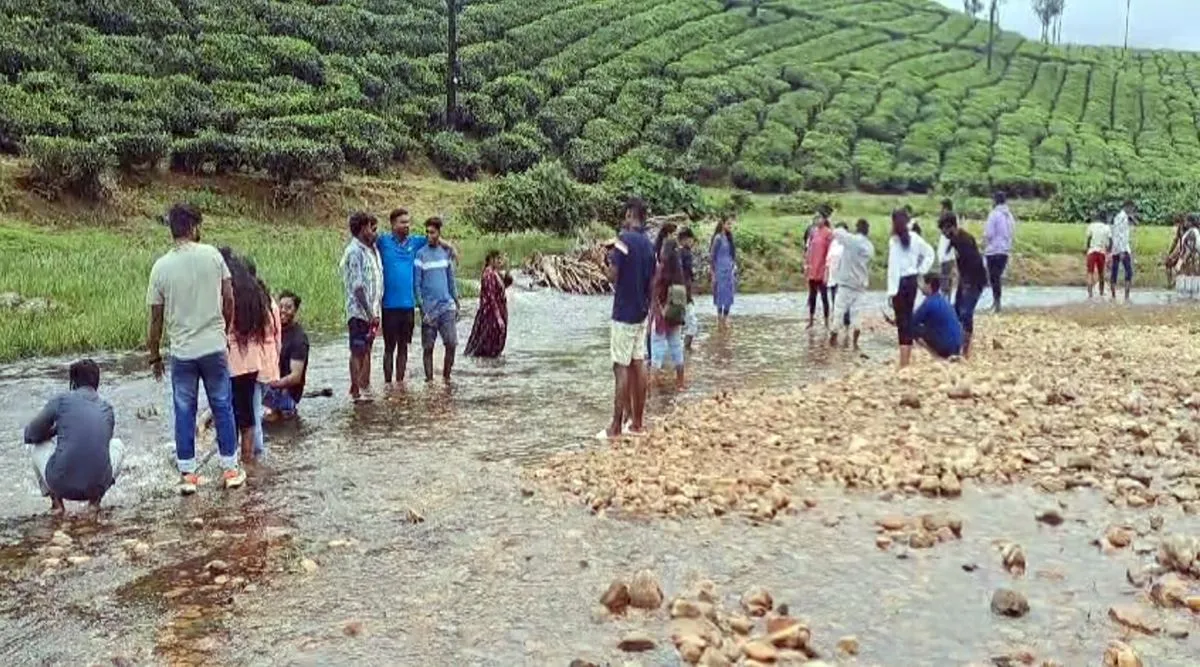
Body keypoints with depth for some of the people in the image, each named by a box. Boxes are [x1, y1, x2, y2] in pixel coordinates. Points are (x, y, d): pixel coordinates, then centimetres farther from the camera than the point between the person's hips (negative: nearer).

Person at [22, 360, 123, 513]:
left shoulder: (61, 400, 3)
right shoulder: (107, 409, 13)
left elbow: (30, 435, 9)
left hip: (61, 484, -2)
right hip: (97, 486, 2)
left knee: (36, 444, 27)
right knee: (117, 445, 32)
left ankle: (56, 501, 16)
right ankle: (95, 499, 14)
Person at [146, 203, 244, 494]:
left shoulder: (161, 267, -5)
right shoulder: (212, 255, -6)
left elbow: (156, 319, -1)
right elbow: (229, 300, -1)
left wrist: (154, 355, 11)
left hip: (182, 352, 0)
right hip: (214, 347, 0)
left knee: (184, 412, 9)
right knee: (222, 407, 11)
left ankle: (187, 474, 14)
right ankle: (230, 469, 16)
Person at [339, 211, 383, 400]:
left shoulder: (371, 249, 12)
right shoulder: (354, 252, -14)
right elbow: (357, 287, -19)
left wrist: (377, 312, 12)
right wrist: (369, 313, -20)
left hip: (372, 312, 8)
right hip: (359, 312, -8)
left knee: (367, 349, 13)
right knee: (358, 351, -1)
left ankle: (365, 388, 21)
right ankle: (356, 390, 5)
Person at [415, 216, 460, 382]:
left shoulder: (446, 252, 8)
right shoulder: (421, 254, -5)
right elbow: (416, 284, -5)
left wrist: (456, 302, 15)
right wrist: (422, 309, -10)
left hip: (447, 307, 3)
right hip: (429, 309, -3)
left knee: (451, 344, -1)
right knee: (428, 347, 3)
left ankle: (446, 377, 14)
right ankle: (429, 380, 12)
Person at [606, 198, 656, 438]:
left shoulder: (623, 240, -14)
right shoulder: (649, 244, 9)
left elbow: (612, 276, -17)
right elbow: (651, 281, 13)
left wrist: (610, 259, 2)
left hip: (624, 313, -8)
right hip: (641, 312, 8)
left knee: (621, 367, -6)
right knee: (638, 364, 11)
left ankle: (617, 426, -5)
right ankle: (637, 421, 16)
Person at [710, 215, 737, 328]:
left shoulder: (729, 237, 8)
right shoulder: (718, 238, -12)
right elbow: (712, 256, -11)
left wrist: (734, 266, 5)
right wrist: (714, 273, -12)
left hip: (730, 271, 7)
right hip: (721, 271, -7)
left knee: (729, 296, 9)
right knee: (721, 294, -2)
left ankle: (725, 319, 18)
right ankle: (720, 319, 7)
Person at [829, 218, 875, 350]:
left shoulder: (851, 239, -9)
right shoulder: (870, 247, 7)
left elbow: (836, 232, 1)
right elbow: (869, 265, 12)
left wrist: (841, 228, 18)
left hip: (846, 282, -4)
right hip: (861, 284, 4)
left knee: (839, 310, 5)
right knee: (856, 312, 6)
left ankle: (833, 338, 12)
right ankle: (855, 342, 4)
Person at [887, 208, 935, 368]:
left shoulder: (894, 241, -13)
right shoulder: (914, 238, 4)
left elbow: (893, 266, -15)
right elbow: (930, 253, 13)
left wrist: (891, 290, -13)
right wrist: (921, 270, 11)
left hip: (900, 282, -6)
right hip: (912, 281, 6)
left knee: (902, 320, -4)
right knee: (909, 318, 14)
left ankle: (903, 365, -5)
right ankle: (907, 361, 20)